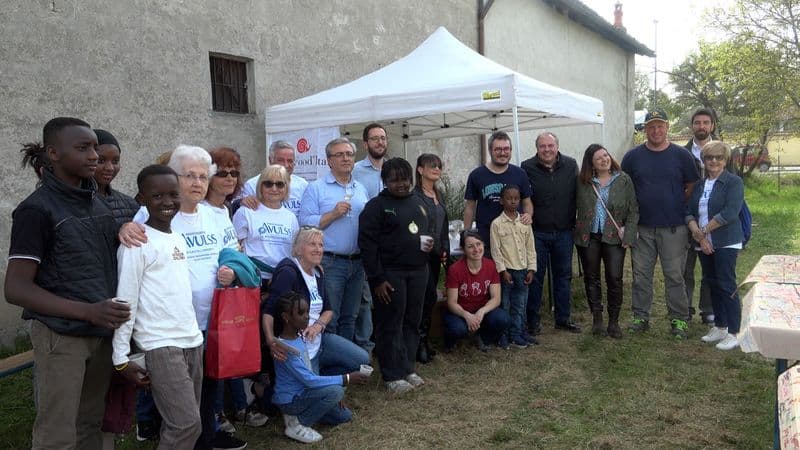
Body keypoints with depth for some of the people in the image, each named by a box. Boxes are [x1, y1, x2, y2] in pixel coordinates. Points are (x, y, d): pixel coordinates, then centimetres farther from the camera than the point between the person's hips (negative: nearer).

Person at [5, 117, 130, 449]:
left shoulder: (97, 203, 9)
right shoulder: (37, 209, -11)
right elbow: (16, 289, -15)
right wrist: (88, 311, -23)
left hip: (102, 333, 6)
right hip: (61, 337, -6)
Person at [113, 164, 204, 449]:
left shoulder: (179, 240, 13)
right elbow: (125, 301, -11)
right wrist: (120, 358, -12)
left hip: (192, 340, 7)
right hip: (160, 345, -7)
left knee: (184, 422, 11)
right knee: (187, 424, -8)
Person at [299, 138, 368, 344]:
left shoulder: (361, 189, 15)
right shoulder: (316, 188, -3)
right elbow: (306, 224, -13)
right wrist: (333, 214, -18)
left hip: (357, 263, 6)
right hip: (330, 262, -5)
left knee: (349, 318, 15)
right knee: (328, 320, -1)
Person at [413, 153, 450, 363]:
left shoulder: (439, 194, 15)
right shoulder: (415, 195, -12)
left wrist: (445, 249, 13)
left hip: (436, 254, 8)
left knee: (427, 298, 11)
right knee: (430, 296, -11)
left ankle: (422, 342, 20)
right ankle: (421, 342, 0)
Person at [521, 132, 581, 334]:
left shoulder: (570, 165, 2)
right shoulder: (527, 168, -6)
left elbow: (577, 195, 8)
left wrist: (575, 222, 4)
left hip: (564, 232, 3)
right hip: (537, 232, -3)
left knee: (563, 276, 12)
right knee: (535, 276, 4)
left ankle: (563, 318, 25)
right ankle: (533, 320, 15)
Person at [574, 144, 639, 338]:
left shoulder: (624, 180, 0)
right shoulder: (582, 182, 3)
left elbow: (633, 210, 0)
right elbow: (576, 206, 11)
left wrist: (628, 235, -7)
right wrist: (578, 230, 1)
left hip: (614, 237, -2)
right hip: (588, 237, 2)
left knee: (615, 279, -4)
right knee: (591, 278, 8)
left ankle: (614, 321, 10)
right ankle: (597, 318, 21)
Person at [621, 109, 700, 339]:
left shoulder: (681, 155, 2)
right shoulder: (633, 156, 5)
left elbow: (692, 187, 8)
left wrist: (683, 211, -1)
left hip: (674, 227, -1)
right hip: (642, 227, 1)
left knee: (674, 276, 4)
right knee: (641, 275, 7)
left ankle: (679, 319, 15)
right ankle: (641, 317, 19)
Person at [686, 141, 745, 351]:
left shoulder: (734, 182, -5)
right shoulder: (699, 185, 13)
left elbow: (730, 213, -17)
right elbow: (689, 213, 7)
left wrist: (703, 230, -12)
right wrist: (698, 233, -9)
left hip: (726, 243, -6)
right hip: (704, 244, 6)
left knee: (727, 286, -7)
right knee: (713, 284, 12)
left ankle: (733, 334, 0)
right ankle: (719, 327, 23)